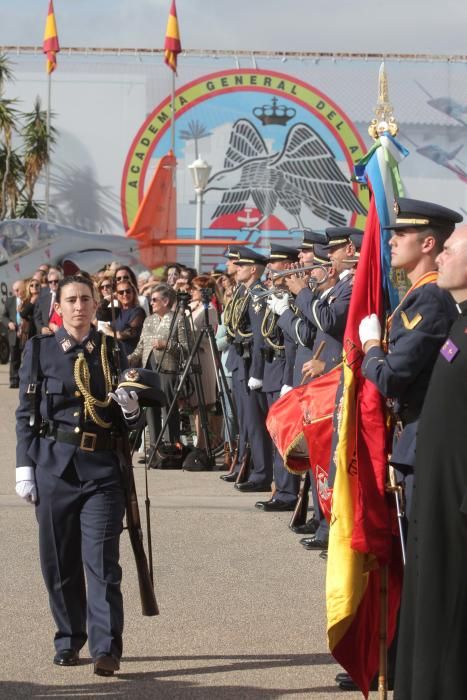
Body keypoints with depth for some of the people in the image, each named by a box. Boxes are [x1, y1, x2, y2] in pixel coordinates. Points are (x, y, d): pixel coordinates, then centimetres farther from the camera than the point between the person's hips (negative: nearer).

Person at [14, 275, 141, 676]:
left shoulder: (111, 350, 7)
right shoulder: (39, 350, 5)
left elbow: (128, 423, 12)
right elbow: (26, 413, 6)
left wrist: (131, 410, -11)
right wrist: (25, 467, 0)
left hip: (101, 466, -1)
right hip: (53, 464, 1)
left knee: (101, 559, -7)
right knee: (59, 560, 7)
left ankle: (106, 648, -5)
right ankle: (68, 641, 22)